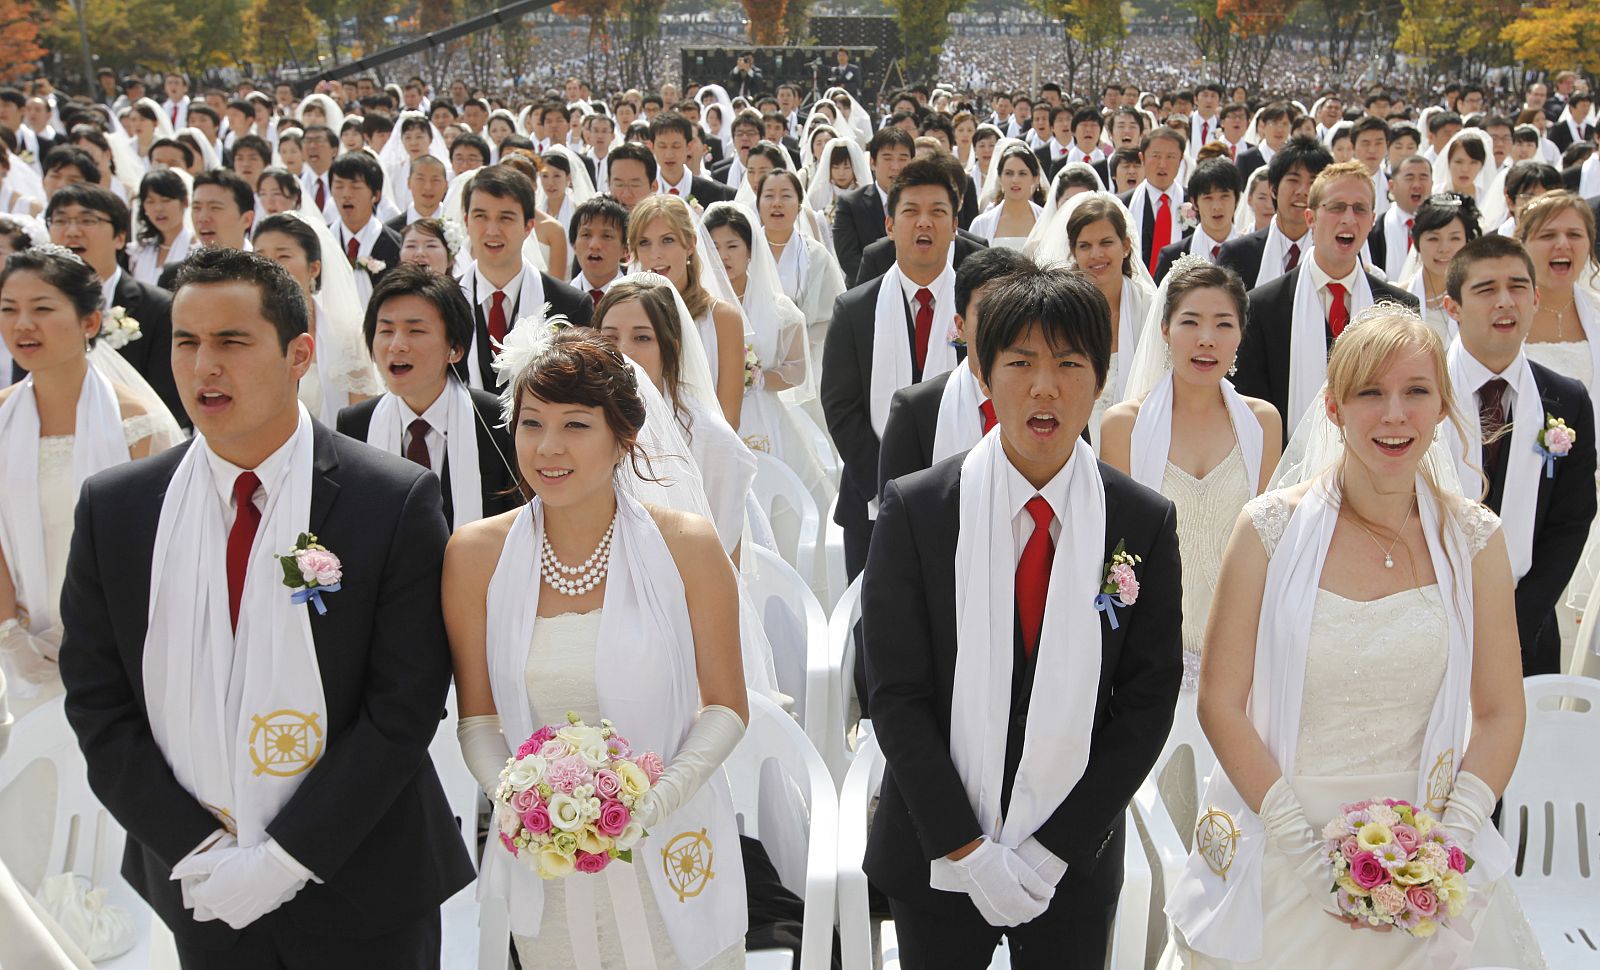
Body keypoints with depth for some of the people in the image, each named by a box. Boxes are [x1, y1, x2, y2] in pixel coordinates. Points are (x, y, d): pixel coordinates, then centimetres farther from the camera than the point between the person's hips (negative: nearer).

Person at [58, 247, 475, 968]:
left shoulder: (396, 501, -13)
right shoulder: (113, 508, -2)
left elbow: (406, 705, -13)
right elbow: (98, 703, -1)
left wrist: (285, 855, -15)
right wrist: (194, 850, -9)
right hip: (196, 893, 3)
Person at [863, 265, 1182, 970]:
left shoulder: (1145, 523, -5)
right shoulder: (916, 508, -8)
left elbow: (1148, 701, -5)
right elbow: (895, 694, -10)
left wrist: (1053, 846, -11)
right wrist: (967, 850, -15)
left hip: (1076, 860, 1)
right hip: (934, 854, 0)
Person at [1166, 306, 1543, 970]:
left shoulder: (1473, 539, -2)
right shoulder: (1272, 529, -9)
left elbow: (1500, 714, 2)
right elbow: (1220, 703, -8)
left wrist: (1449, 842, -11)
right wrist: (1303, 842, -14)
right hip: (1280, 865, -1)